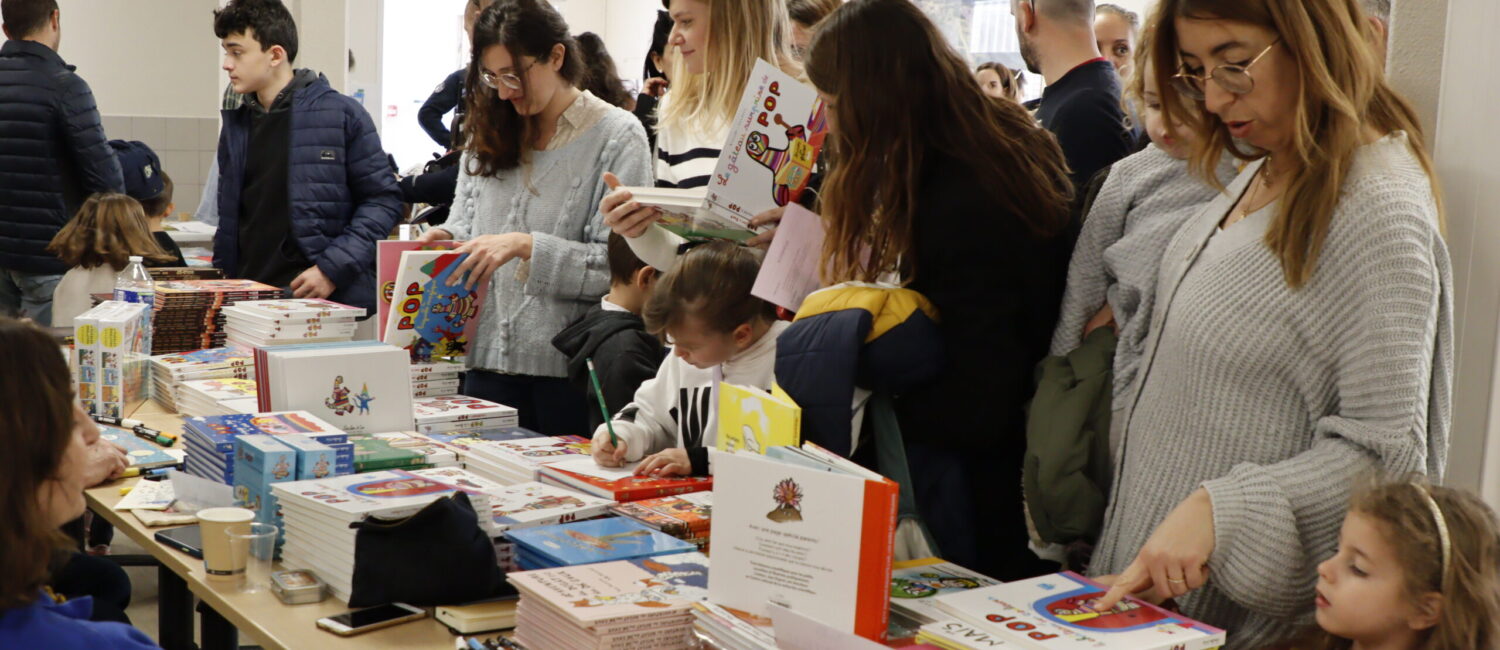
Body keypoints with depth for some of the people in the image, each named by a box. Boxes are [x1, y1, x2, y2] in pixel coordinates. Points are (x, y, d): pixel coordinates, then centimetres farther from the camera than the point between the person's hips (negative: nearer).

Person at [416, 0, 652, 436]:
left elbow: (621, 263, -14)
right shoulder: (487, 133, 12)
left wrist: (526, 247, -21)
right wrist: (446, 238, -2)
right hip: (487, 358, 5)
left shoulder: (617, 135, -6)